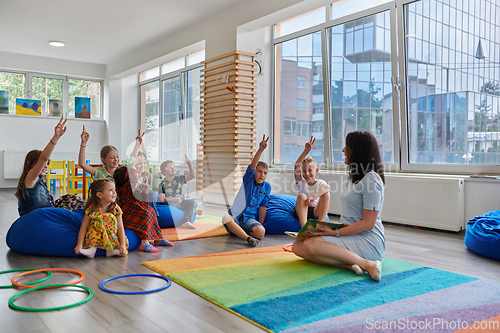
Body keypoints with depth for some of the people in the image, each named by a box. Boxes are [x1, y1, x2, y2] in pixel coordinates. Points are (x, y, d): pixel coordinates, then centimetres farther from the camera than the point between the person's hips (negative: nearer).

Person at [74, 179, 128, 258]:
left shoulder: (116, 209, -10)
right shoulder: (92, 209, -14)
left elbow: (120, 228, -13)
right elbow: (84, 227, -14)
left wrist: (123, 245, -23)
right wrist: (79, 244, -24)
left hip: (112, 237, 2)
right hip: (94, 236, -1)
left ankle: (110, 250, -28)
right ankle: (92, 248, -34)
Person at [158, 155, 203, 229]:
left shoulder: (179, 179, 11)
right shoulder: (162, 184, 0)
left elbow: (192, 176, 0)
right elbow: (162, 199, -10)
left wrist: (189, 164, -12)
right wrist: (174, 199, -26)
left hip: (181, 201, 3)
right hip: (170, 203, -3)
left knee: (193, 202, -25)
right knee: (170, 202, -39)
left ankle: (186, 222, -43)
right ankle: (194, 210, -19)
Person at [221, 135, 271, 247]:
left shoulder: (267, 187, 8)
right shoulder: (248, 179, 1)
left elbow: (263, 207, 12)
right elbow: (253, 165, -19)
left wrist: (260, 225, 9)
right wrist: (260, 150, -36)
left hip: (249, 219, 2)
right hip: (234, 216, -2)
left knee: (261, 232, -30)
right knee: (226, 218, -38)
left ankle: (237, 231, -9)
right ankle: (248, 237, -38)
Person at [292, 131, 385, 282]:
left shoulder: (371, 179, -12)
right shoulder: (354, 177, 18)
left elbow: (368, 223, -17)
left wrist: (335, 233, -19)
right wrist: (331, 229, 4)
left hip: (368, 241, -9)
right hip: (349, 235, 9)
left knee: (311, 245, -28)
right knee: (297, 246, -9)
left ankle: (367, 264, -25)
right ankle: (349, 264, -22)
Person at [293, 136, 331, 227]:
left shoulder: (320, 183, 1)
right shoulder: (301, 182, 3)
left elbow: (327, 187, -27)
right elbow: (296, 167, -16)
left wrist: (313, 197, -42)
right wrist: (306, 151, -27)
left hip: (316, 212, 0)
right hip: (300, 212, 0)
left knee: (326, 194, -22)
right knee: (301, 196, -29)